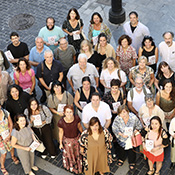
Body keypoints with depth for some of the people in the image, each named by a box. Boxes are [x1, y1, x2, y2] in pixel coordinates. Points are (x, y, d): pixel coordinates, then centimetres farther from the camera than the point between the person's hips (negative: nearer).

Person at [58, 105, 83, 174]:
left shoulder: (76, 118, -27)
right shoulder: (61, 122, -31)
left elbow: (79, 126, -6)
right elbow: (61, 132, -14)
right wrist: (60, 143, -3)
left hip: (77, 138, 2)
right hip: (67, 140, -1)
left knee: (78, 153, 27)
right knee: (69, 154, 26)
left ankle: (79, 165, 57)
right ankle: (71, 166, 57)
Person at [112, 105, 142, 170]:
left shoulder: (133, 117, -27)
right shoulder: (117, 119, -26)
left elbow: (139, 126, -11)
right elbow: (114, 128, -17)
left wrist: (135, 132, -24)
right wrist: (121, 134, -27)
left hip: (131, 137, -1)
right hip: (122, 138, 1)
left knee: (131, 150, 19)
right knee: (121, 149, 27)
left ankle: (132, 162, 47)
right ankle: (121, 159, 58)